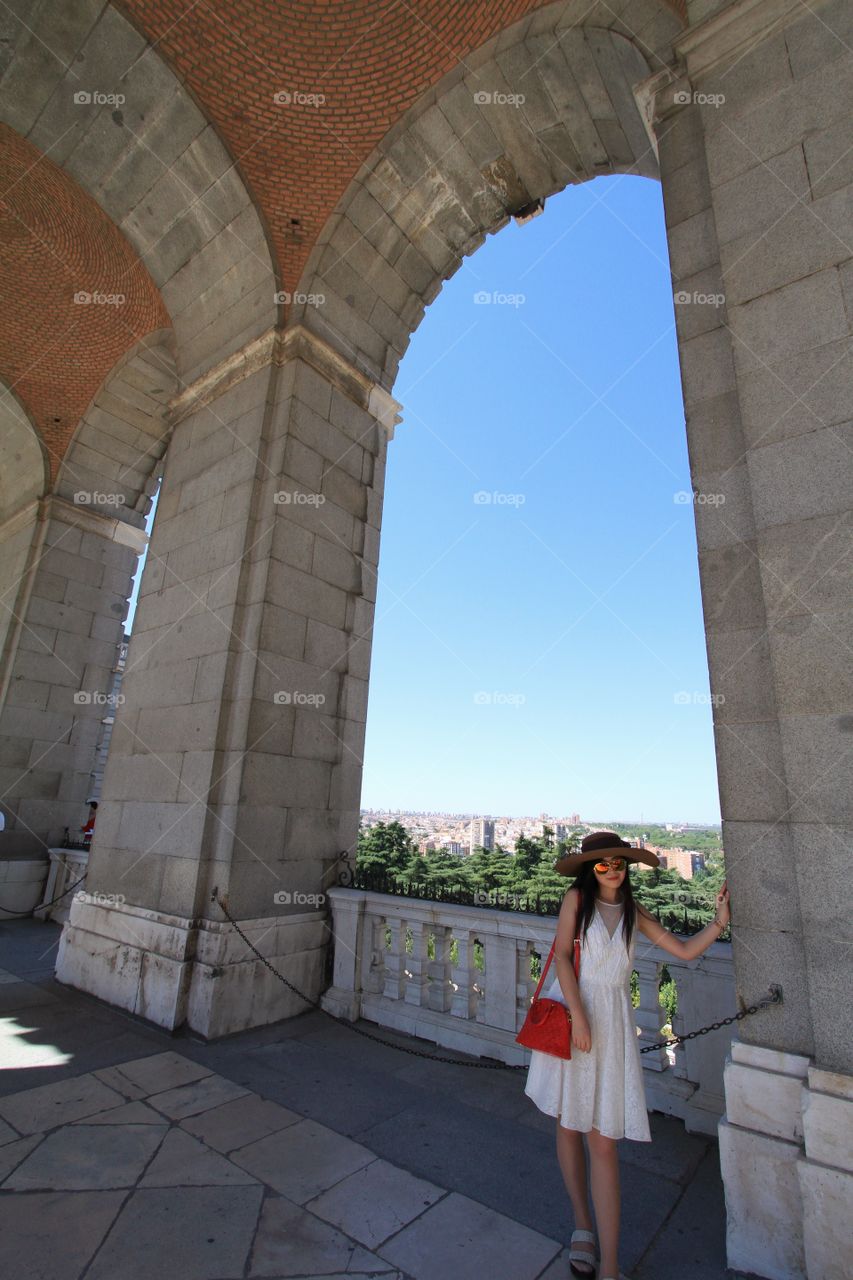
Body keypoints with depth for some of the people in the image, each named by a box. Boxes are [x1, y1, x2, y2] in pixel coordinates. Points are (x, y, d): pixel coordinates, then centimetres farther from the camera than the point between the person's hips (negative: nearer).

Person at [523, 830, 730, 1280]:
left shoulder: (633, 912, 6)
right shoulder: (576, 898, -5)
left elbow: (685, 950, 7)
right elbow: (562, 955, -11)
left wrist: (719, 921, -7)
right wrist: (578, 1015, -17)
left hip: (611, 1020, 2)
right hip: (569, 1012, -1)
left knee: (603, 1140, -1)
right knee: (568, 1125, 14)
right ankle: (582, 1223, 37)